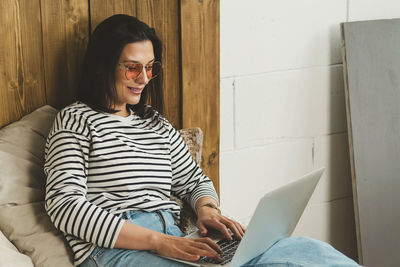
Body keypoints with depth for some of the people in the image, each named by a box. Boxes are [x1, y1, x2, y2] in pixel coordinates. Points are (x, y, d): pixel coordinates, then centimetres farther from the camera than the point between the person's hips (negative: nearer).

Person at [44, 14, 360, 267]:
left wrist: (207, 209, 3)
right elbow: (65, 205, -9)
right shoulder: (76, 120, 4)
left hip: (174, 240, 7)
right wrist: (157, 241, -17)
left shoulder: (157, 124, 25)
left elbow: (195, 181, 30)